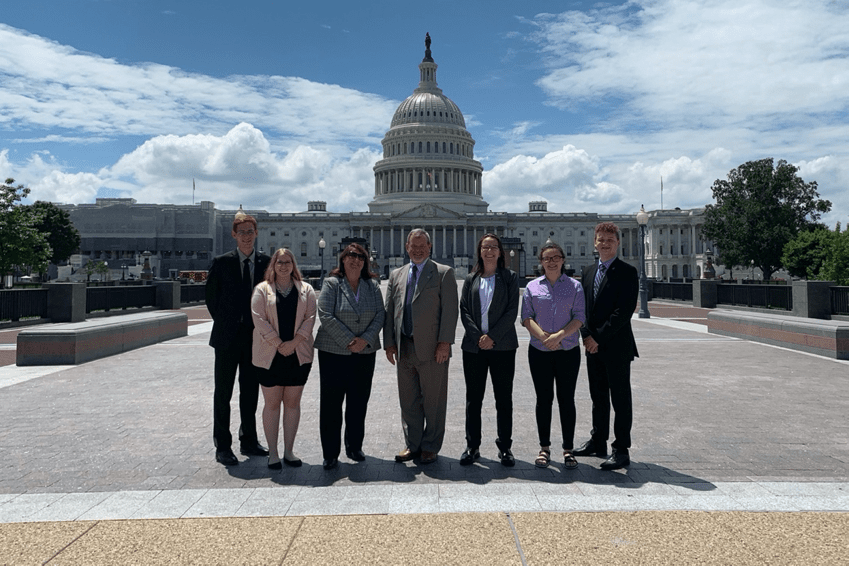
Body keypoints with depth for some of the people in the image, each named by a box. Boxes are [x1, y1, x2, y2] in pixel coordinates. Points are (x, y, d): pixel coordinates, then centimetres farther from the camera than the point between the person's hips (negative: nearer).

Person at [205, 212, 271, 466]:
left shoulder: (265, 262, 3)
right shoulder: (221, 263, -3)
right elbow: (211, 296, 4)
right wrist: (224, 322, 4)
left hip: (255, 337, 3)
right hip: (228, 338, -2)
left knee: (251, 392, 13)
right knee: (223, 393, 5)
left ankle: (249, 441, 27)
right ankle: (222, 446, 15)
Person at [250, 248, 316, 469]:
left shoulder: (305, 289, 9)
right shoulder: (262, 289, 4)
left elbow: (310, 318, 1)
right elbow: (259, 319, -4)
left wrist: (294, 342, -11)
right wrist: (278, 344, -11)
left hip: (298, 355, 2)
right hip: (270, 356, -1)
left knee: (293, 402, 7)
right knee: (272, 403, 3)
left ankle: (288, 451, 16)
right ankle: (272, 453, 12)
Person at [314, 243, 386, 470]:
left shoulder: (372, 285, 7)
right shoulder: (331, 284, -3)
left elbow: (380, 314, 3)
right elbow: (325, 315, -11)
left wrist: (365, 339, -12)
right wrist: (348, 341, -15)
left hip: (365, 353, 3)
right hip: (334, 352, -3)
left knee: (359, 402, 11)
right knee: (331, 403, 1)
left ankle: (354, 447, 26)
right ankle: (330, 454, 12)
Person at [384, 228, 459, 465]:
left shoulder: (444, 273, 1)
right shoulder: (396, 275, 15)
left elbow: (450, 310, -5)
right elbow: (389, 310, 13)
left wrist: (445, 342, -13)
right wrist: (389, 342, 5)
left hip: (432, 348, -4)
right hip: (404, 348, 4)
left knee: (433, 401, 4)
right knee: (408, 400, 11)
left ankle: (430, 447, 17)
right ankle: (412, 445, 25)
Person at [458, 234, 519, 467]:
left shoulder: (510, 278, 5)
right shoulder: (471, 280, 11)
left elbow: (512, 311, -3)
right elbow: (464, 311, 5)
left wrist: (492, 336, -12)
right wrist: (478, 336, -9)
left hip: (502, 346, -2)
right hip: (474, 346, 2)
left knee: (503, 398, 4)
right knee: (473, 398, 6)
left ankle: (505, 447, 15)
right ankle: (472, 446, 17)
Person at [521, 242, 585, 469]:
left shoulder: (574, 286, 5)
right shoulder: (532, 287, 7)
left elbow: (579, 317, -2)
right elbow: (526, 317, 0)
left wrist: (559, 335, -16)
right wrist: (543, 336, -15)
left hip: (568, 351, 0)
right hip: (539, 351, 1)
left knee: (566, 400, 3)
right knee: (543, 399, 6)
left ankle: (568, 450, 13)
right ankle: (544, 448, 17)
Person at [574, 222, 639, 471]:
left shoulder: (627, 272, -8)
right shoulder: (589, 273, 14)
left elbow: (625, 310, -16)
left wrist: (599, 337, -15)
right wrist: (587, 336, -3)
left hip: (616, 346, -6)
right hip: (593, 347, 7)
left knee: (620, 399, 0)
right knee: (598, 396, 15)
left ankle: (621, 450, 8)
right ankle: (598, 442, 27)